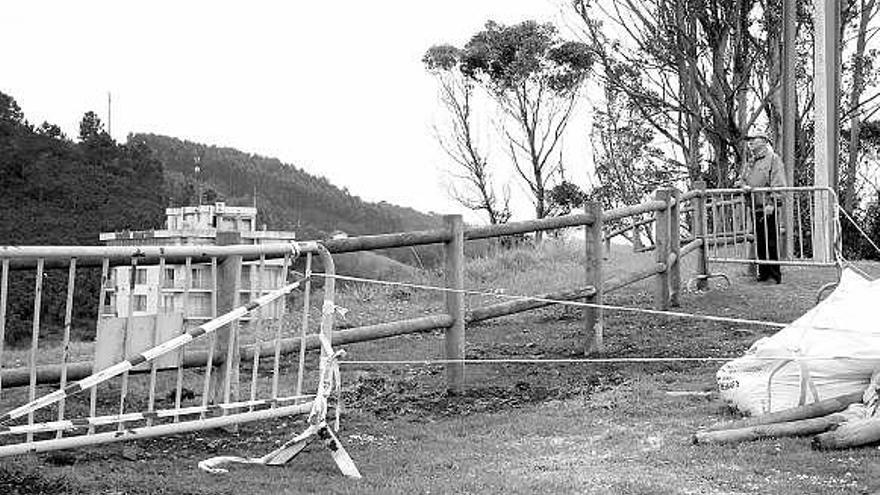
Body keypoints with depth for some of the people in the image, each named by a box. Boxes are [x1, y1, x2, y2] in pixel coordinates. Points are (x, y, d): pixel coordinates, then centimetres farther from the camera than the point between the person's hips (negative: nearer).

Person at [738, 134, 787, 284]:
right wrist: (744, 186, -3)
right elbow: (742, 179, 22)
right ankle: (763, 272, 15)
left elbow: (778, 184, -9)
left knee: (771, 242, -5)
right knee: (759, 242, 9)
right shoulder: (749, 162, 18)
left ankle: (775, 274, 1)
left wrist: (772, 203, -17)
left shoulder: (773, 159, -2)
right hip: (754, 208, 6)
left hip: (768, 207, -6)